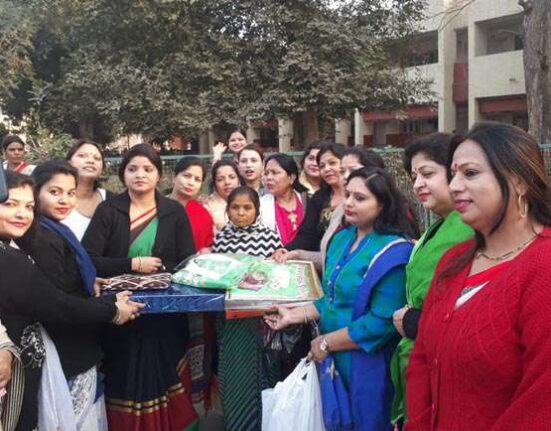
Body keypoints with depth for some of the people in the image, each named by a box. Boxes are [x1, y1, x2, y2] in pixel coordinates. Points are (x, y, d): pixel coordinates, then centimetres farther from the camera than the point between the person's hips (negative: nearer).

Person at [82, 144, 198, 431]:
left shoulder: (175, 212, 4)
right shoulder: (107, 211, 0)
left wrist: (156, 272, -15)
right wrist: (133, 264, -13)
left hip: (165, 315, 1)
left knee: (162, 383, 5)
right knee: (126, 385, 5)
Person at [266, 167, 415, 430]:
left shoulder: (393, 252, -19)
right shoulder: (342, 239, 6)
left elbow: (382, 322, -24)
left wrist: (326, 343, -17)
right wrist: (295, 315, 3)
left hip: (366, 365, -7)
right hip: (334, 359, 8)